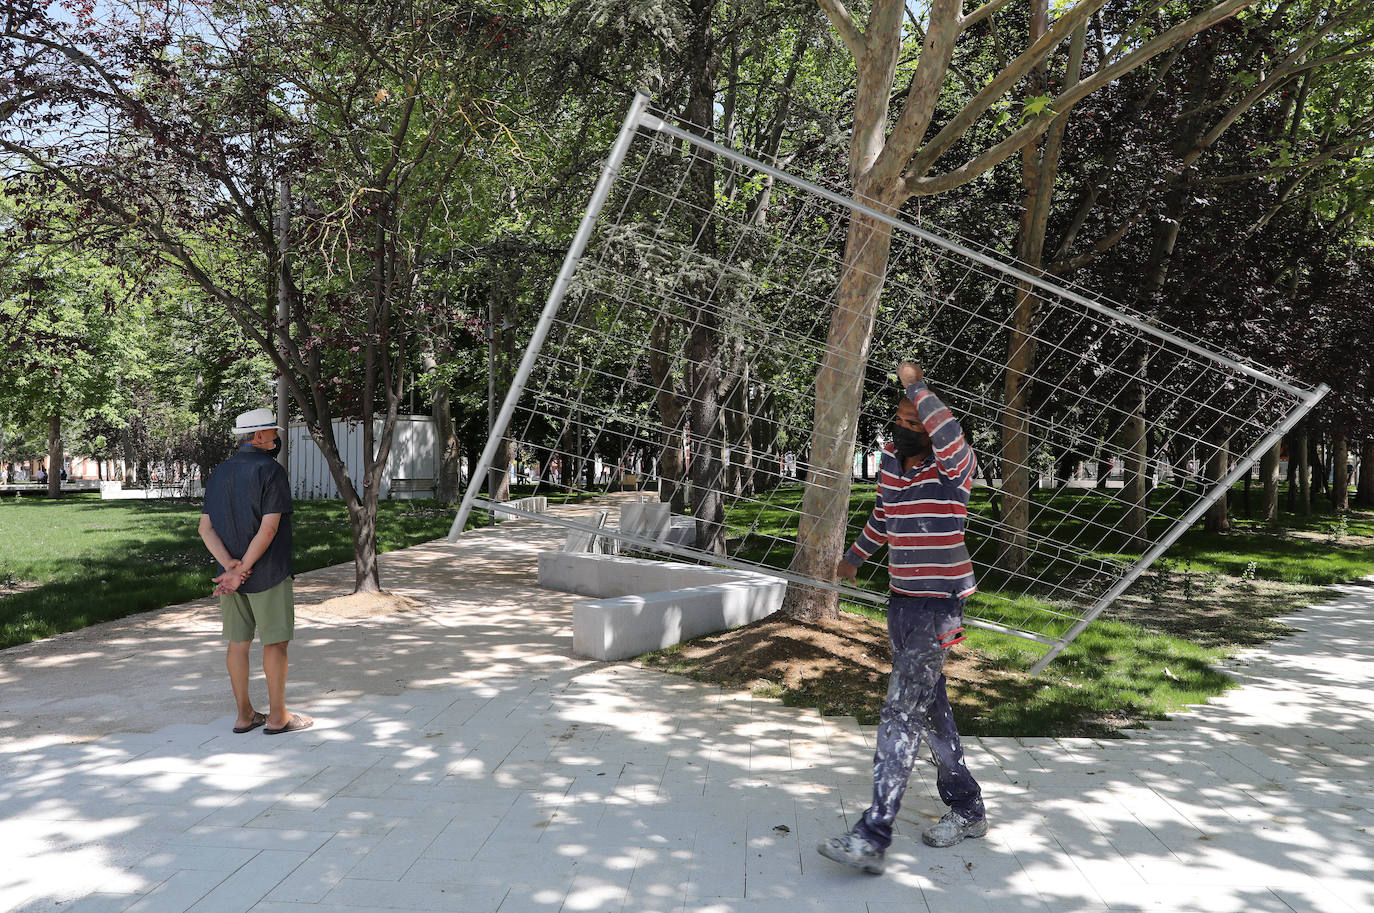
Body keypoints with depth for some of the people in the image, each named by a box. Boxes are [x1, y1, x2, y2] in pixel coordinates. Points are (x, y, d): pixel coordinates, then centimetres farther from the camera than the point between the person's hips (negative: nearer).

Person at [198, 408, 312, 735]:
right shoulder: (271, 470, -12)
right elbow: (269, 527, -20)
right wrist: (242, 570, -15)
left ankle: (244, 715, 19)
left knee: (238, 642, 11)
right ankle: (277, 716, 10)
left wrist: (231, 566, -9)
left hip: (230, 572, 7)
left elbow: (205, 527, 2)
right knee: (275, 641, 3)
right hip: (268, 573, -7)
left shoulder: (219, 473, 9)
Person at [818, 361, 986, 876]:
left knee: (901, 713, -12)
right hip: (900, 601, 8)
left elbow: (948, 434, -38)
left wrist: (915, 386, -23)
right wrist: (854, 557, 39)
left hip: (938, 607, -8)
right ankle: (968, 811, 32)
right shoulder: (891, 461, 8)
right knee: (930, 708, 16)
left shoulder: (954, 468, -13)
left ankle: (873, 838, -11)